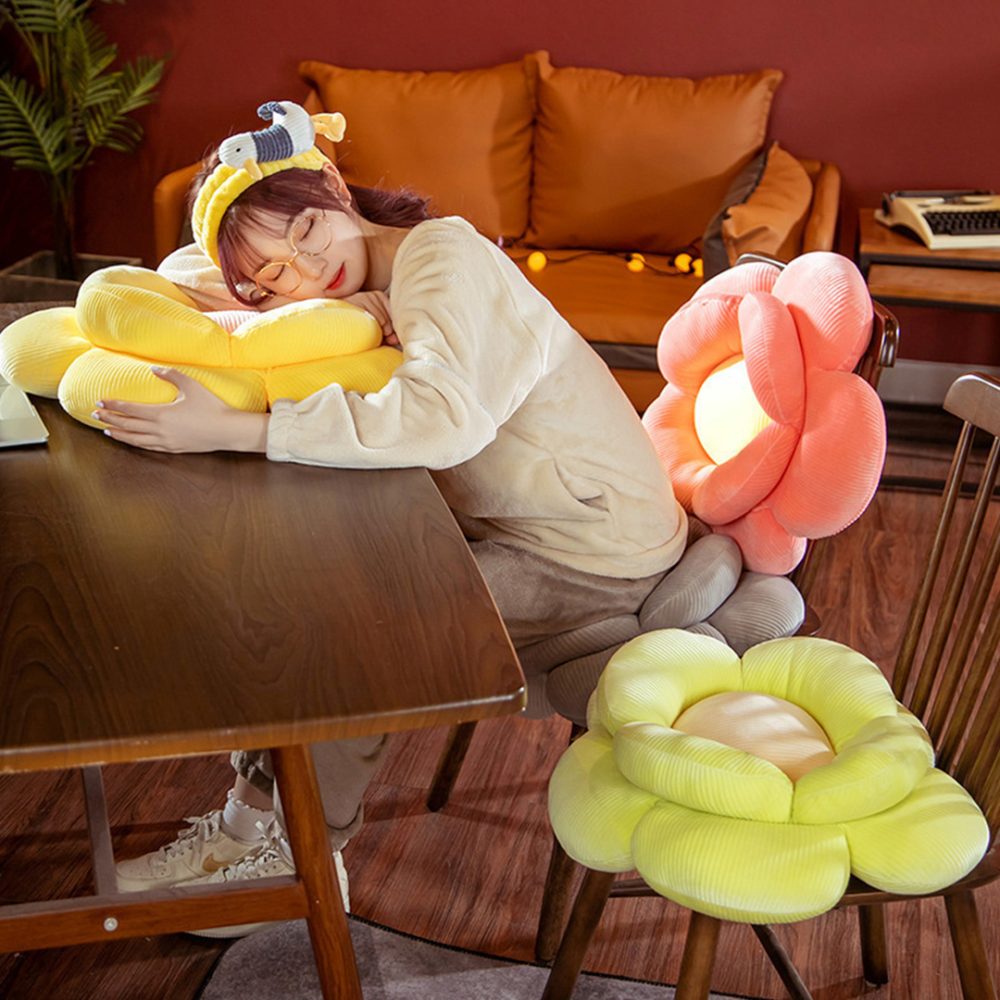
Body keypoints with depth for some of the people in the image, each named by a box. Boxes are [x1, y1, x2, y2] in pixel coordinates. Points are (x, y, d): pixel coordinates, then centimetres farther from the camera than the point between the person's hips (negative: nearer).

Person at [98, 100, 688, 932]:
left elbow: (445, 418, -42)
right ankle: (251, 820, 12)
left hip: (590, 557, -8)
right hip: (502, 522, 8)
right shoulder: (367, 286, 2)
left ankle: (303, 860, 8)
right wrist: (248, 301, -16)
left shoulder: (443, 256, -23)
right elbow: (183, 271, 8)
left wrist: (233, 429, -44)